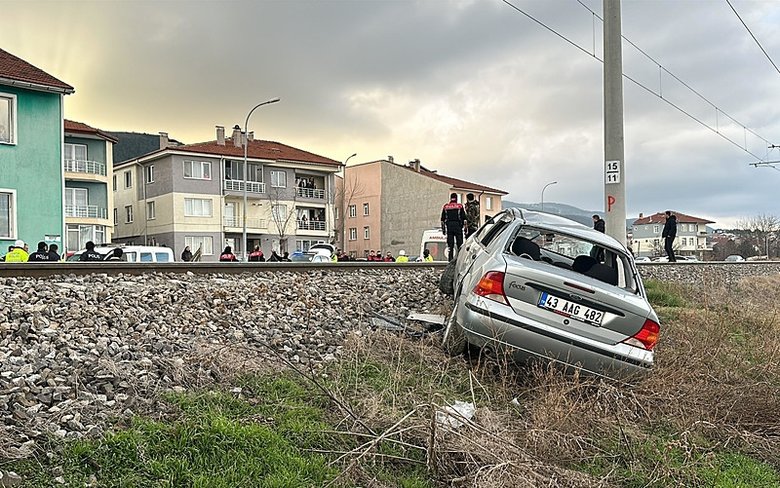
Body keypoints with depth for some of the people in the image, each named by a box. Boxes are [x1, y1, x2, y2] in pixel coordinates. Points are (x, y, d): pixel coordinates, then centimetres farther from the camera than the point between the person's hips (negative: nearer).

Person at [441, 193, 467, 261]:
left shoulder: (445, 206, 7)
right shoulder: (460, 206, 1)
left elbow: (442, 219, 10)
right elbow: (464, 218, -1)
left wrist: (443, 229, 15)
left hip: (449, 226, 2)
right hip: (458, 226, -2)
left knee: (450, 245, 4)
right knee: (459, 244, 2)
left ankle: (450, 260, 3)